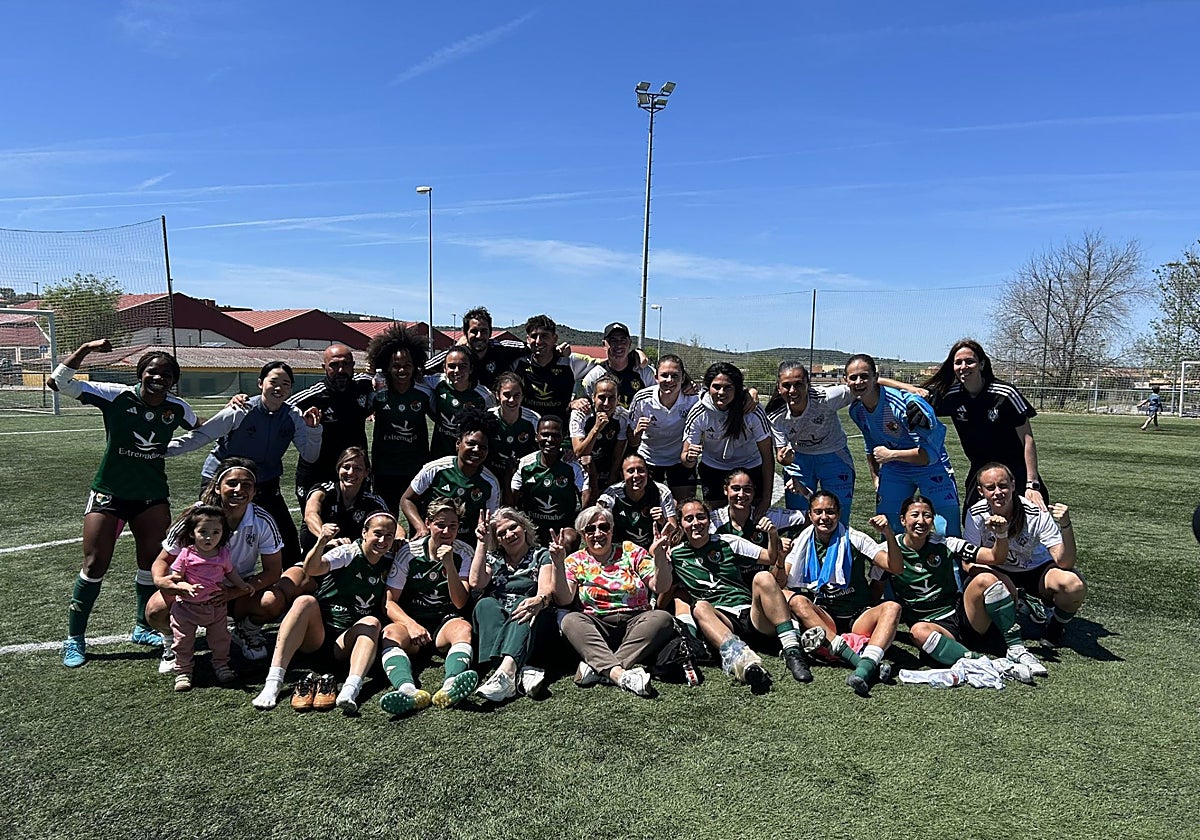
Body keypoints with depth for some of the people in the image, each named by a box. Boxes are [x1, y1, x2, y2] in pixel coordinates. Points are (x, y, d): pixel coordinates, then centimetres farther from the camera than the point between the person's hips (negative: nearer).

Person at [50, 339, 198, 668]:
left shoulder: (177, 408, -3)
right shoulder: (116, 396, -13)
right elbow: (58, 382, -15)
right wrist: (85, 349, -24)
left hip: (153, 496, 3)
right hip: (109, 494, -3)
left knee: (153, 563, 8)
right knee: (95, 566, -3)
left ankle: (143, 628, 27)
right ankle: (74, 639, 14)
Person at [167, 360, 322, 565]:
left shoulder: (294, 417, -6)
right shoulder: (240, 411, -18)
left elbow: (310, 455, -4)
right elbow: (201, 435, -10)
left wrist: (313, 429, -20)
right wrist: (165, 448, -15)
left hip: (265, 485, 4)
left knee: (288, 536, 0)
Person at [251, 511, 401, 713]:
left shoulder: (391, 564, 6)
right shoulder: (348, 552, -5)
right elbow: (311, 569, -24)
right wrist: (320, 545, -44)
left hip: (348, 639, 2)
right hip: (315, 634, -2)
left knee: (372, 622, -28)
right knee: (306, 601, -29)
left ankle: (351, 690, -53)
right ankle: (273, 682, -37)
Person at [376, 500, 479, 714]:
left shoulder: (464, 553, 1)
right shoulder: (409, 552, -1)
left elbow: (460, 603, -7)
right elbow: (389, 601, -3)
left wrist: (449, 564, -19)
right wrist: (411, 625, -22)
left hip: (446, 621, 0)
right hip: (411, 619, 0)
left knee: (464, 628, -34)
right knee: (390, 633, -33)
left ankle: (450, 687, -61)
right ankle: (408, 690, -59)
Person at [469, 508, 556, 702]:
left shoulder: (542, 556, 15)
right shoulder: (492, 559, 23)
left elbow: (547, 590, -5)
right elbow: (476, 583, 2)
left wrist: (540, 600, -30)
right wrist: (482, 543, 3)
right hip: (493, 619, 2)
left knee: (523, 605, -32)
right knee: (486, 604, -28)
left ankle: (506, 671, -59)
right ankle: (521, 672, -51)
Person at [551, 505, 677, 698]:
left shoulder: (632, 551, 9)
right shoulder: (576, 561, 9)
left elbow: (661, 587, 1)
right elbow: (563, 600, -5)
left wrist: (659, 556, -16)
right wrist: (558, 565, -18)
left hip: (636, 622, 1)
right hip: (597, 627, 0)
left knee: (662, 618, -28)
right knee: (570, 621, -29)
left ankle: (597, 667, -34)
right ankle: (620, 674, -45)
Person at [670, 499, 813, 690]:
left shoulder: (728, 542, 18)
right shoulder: (675, 555, 16)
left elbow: (772, 558, 18)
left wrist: (773, 535, 0)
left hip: (753, 617, 2)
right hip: (721, 620, -2)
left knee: (763, 577, -25)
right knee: (700, 607, -33)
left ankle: (793, 652, -36)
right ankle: (741, 658, -60)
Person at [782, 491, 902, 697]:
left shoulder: (854, 539, 4)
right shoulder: (802, 544, 8)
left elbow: (896, 569, -4)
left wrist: (888, 533, -19)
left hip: (858, 617, 0)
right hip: (822, 618, 0)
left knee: (891, 608, -28)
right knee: (794, 599, -29)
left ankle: (865, 667, -50)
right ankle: (857, 658, -42)